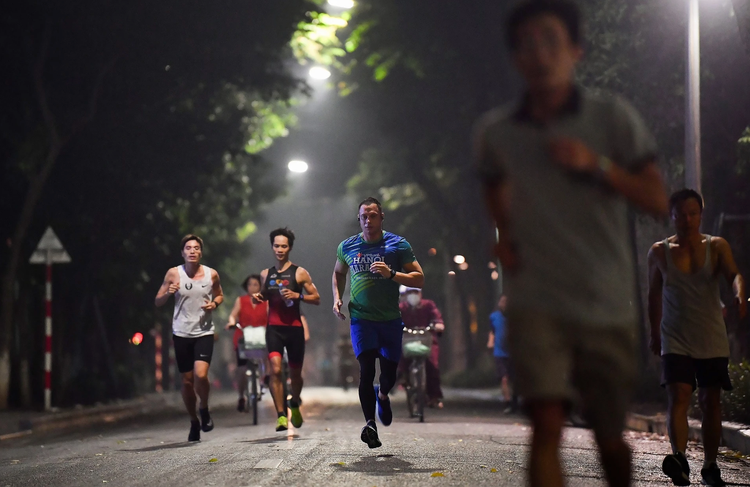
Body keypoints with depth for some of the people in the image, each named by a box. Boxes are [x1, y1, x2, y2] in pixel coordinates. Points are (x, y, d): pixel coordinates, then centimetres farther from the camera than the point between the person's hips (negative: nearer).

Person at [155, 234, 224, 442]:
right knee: (187, 380, 6)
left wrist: (215, 303, -5)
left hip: (204, 332, -1)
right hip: (181, 333, 1)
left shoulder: (212, 274, 0)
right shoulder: (173, 274, -2)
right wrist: (168, 293, -17)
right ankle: (194, 422, 25)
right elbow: (157, 302, 3)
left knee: (200, 375, -20)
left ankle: (204, 409, 9)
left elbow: (220, 295, 17)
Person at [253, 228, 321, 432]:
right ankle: (281, 416, -16)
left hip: (294, 328, -1)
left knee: (295, 373, 10)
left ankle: (294, 406, 40)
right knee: (275, 370, -18)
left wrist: (297, 295, -15)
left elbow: (317, 299, 1)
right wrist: (259, 297, 3)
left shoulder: (299, 273, 0)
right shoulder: (265, 274, 10)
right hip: (274, 328, 1)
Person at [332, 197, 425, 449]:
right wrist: (337, 297, 8)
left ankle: (382, 395, 41)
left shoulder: (398, 245, -2)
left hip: (391, 319, 0)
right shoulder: (347, 247, 5)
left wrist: (391, 274, -19)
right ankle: (370, 424, -12)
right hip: (361, 317, 0)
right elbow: (338, 272, 24)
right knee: (366, 370, -15)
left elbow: (419, 279, -4)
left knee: (390, 372, 5)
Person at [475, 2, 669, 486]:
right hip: (537, 304, 0)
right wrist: (503, 234, 8)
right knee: (547, 424, -17)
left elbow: (658, 201, -5)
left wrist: (596, 165, -17)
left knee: (611, 435, 12)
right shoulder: (495, 132, 4)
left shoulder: (613, 117, -3)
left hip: (607, 305, 0)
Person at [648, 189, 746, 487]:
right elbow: (654, 294, 14)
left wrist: (740, 295, -36)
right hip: (676, 340, -1)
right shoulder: (659, 252, 4)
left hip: (712, 340, 1)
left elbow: (733, 275, -14)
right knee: (679, 397, -18)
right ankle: (679, 457, -32)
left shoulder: (716, 247, 3)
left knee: (711, 402, 6)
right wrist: (655, 332, 16)